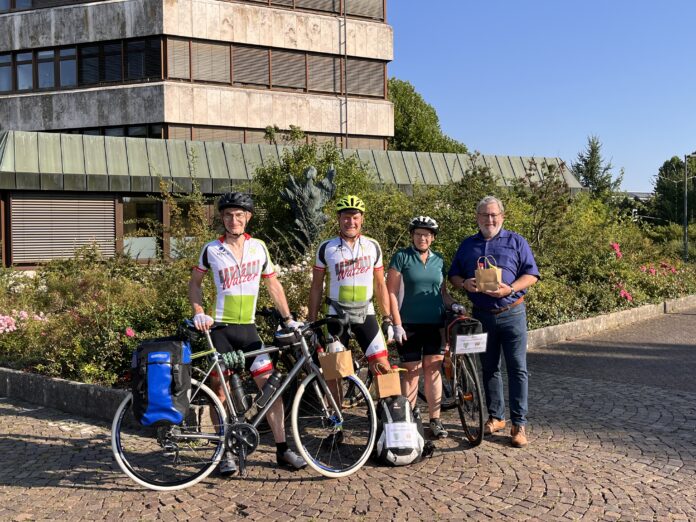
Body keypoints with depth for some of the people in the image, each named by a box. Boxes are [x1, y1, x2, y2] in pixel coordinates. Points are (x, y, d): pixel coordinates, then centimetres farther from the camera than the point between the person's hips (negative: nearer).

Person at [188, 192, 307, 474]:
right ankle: (226, 451, 14)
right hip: (220, 328, -2)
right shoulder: (211, 249, -2)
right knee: (220, 388, 2)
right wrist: (199, 312, -8)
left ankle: (282, 449, 8)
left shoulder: (258, 247, 4)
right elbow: (195, 283, 8)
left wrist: (288, 319, 7)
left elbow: (273, 284, 12)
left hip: (248, 328, 2)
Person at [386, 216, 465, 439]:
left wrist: (453, 305, -2)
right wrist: (397, 324, -10)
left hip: (435, 324, 4)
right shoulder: (402, 257, -2)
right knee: (412, 371, 1)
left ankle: (435, 420, 12)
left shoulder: (438, 260, 11)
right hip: (410, 325, -3)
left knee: (433, 370, 5)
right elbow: (391, 292, -5)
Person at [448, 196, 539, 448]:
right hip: (482, 315, 3)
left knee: (517, 369, -4)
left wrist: (510, 289, -18)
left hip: (511, 313, -3)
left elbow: (531, 274, -1)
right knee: (489, 368, 11)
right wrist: (464, 284, -10)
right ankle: (495, 417, 23)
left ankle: (519, 424, 0)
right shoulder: (468, 245, 12)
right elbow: (453, 275, 13)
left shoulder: (516, 242, 4)